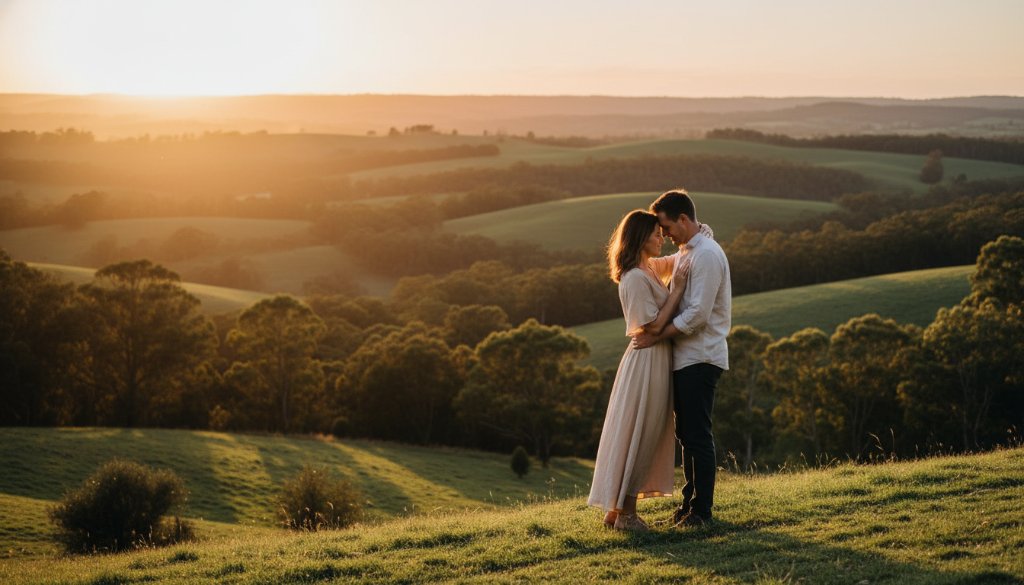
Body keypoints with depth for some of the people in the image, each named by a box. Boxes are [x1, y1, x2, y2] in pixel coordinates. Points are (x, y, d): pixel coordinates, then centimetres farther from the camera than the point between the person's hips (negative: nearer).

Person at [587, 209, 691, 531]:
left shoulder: (647, 273, 13)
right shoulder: (635, 278, -18)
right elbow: (654, 324, -20)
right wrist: (678, 289, -16)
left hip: (656, 361, 10)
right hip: (646, 362, -10)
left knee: (645, 436, 13)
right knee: (638, 435, -3)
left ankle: (617, 509, 19)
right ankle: (625, 513, 5)